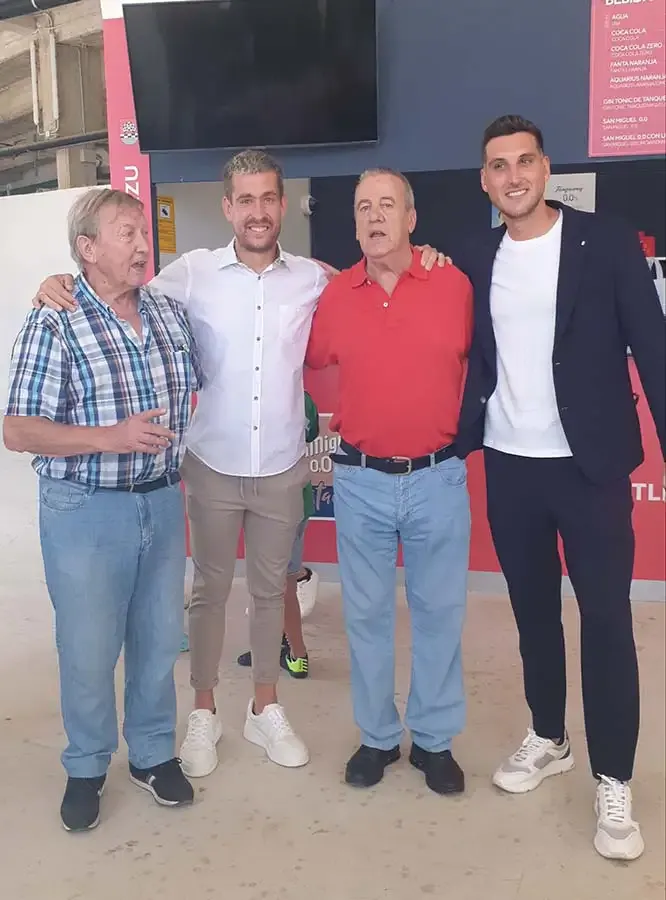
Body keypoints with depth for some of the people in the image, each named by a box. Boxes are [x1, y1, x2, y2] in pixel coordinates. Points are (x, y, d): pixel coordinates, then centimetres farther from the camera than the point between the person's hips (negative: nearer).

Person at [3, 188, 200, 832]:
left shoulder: (170, 313, 4)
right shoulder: (53, 327, -12)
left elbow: (192, 391, 19)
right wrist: (110, 438, -24)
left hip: (162, 501, 5)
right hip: (86, 511, -4)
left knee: (159, 638, 15)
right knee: (88, 650, 8)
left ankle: (153, 754, 36)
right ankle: (86, 768, 31)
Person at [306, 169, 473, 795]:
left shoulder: (455, 285, -4)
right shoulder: (335, 296, 0)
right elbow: (309, 361, 16)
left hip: (438, 478, -1)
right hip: (361, 482, 1)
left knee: (439, 612, 9)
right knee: (366, 613, 11)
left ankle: (434, 739, 27)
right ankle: (377, 736, 28)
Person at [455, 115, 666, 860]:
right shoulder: (471, 261, 6)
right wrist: (456, 438, 2)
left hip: (589, 465, -3)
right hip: (509, 467, 4)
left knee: (606, 619, 1)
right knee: (533, 612, 15)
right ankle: (548, 739, 34)